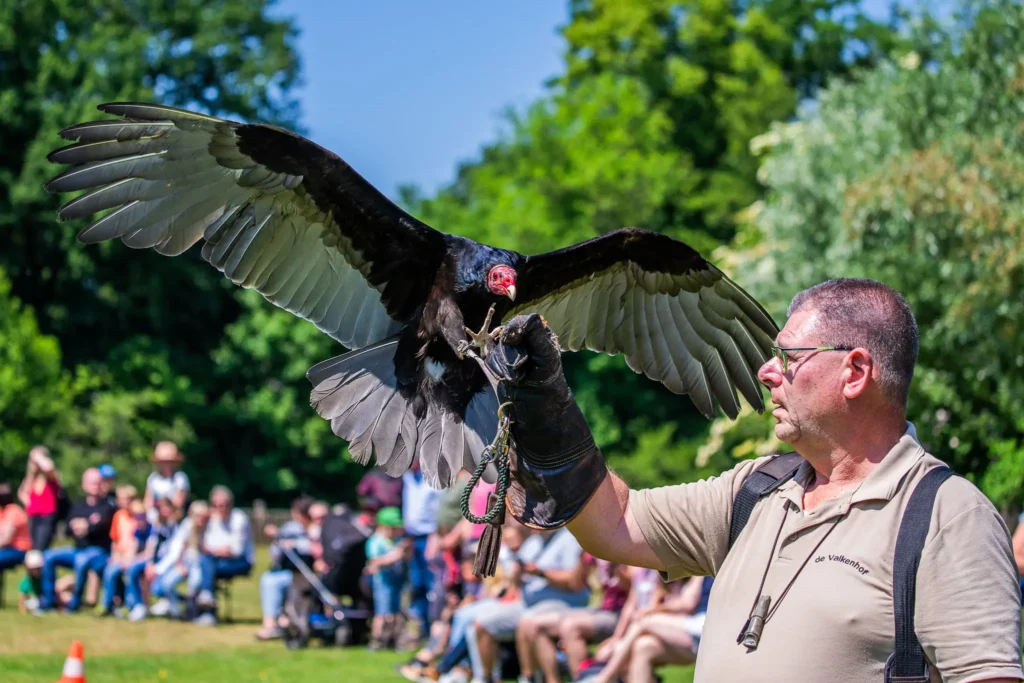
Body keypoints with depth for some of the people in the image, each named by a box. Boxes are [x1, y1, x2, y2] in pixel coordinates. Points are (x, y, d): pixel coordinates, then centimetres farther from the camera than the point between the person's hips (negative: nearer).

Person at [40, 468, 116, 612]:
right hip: (78, 549, 7)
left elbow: (100, 527, -21)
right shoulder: (77, 505, 15)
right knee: (49, 556, -10)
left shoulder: (107, 507, -4)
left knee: (81, 560, -38)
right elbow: (69, 529, 3)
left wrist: (81, 526, -12)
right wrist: (89, 524, -13)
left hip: (99, 551, -7)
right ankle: (48, 600, -6)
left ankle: (75, 601, -24)